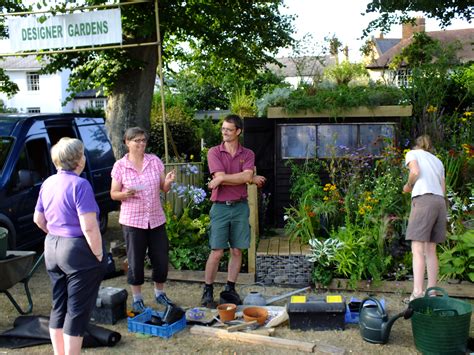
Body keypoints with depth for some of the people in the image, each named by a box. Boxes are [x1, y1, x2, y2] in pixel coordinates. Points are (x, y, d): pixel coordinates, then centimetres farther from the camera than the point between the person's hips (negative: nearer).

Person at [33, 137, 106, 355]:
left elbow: (38, 219, 18)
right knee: (77, 311, 3)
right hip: (79, 251, -8)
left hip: (52, 248, 8)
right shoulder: (79, 185, -17)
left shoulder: (48, 183, 7)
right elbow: (89, 227, -22)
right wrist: (99, 256, -13)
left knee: (58, 307, 18)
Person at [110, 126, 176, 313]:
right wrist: (125, 194, -21)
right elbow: (113, 194, 0)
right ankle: (137, 298, 23)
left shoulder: (155, 161, 2)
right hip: (132, 220, -2)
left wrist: (168, 181, -17)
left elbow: (164, 188, 6)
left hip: (156, 219, 3)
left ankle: (160, 293, 30)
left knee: (161, 259, 8)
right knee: (135, 261, 5)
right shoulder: (120, 166, -4)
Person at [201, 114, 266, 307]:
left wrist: (222, 179, -13)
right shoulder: (214, 152, -1)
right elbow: (229, 177, -14)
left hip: (240, 206, 2)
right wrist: (252, 179, -7)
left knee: (237, 251, 7)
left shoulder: (248, 154, 6)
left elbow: (247, 176, -12)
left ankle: (230, 288, 20)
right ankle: (208, 291, 9)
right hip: (220, 207, -2)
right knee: (217, 252, -2)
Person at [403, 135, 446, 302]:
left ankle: (417, 293, -19)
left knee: (418, 249, -11)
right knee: (430, 250, 8)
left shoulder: (413, 153, 13)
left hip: (423, 199, -6)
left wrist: (408, 186, 9)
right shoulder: (438, 161, 28)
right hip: (440, 201, 6)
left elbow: (415, 171, -8)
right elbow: (443, 189, 19)